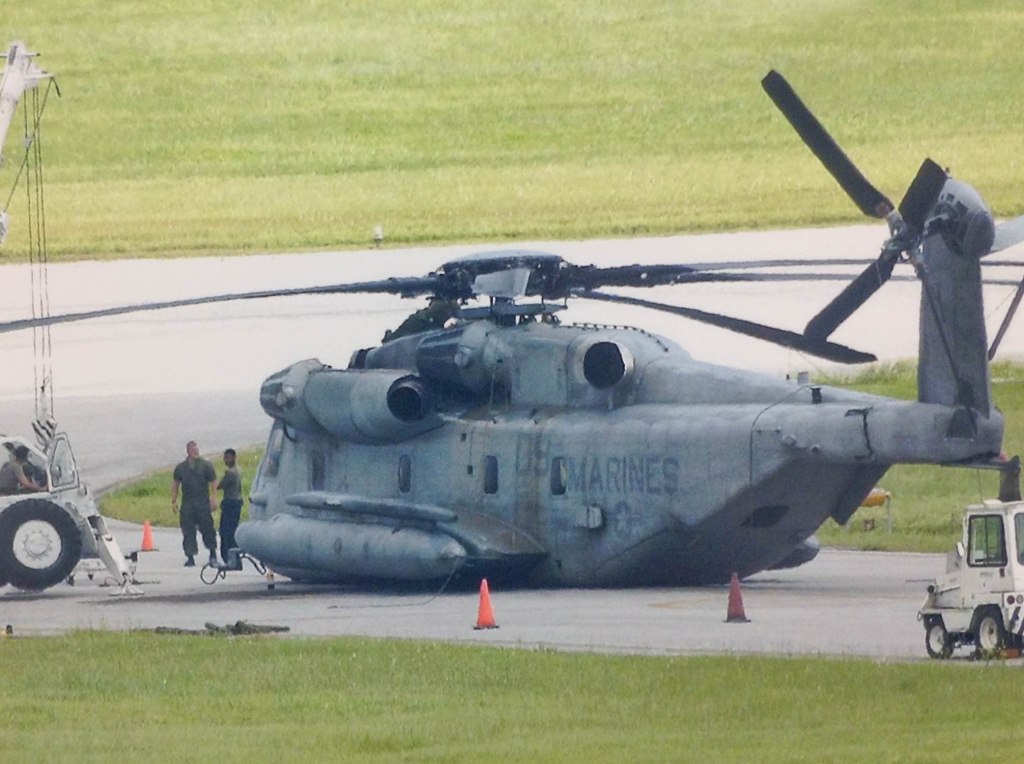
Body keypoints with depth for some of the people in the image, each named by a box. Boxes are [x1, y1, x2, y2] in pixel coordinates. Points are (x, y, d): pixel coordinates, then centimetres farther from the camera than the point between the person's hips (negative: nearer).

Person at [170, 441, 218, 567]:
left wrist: (213, 499, -8)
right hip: (187, 503, 2)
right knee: (188, 531, 1)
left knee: (207, 528, -3)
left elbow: (213, 483, 2)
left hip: (203, 503, -2)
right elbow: (175, 484, 13)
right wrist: (174, 501, 5)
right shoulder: (181, 468, 10)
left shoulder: (206, 465, 4)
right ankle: (190, 557, 7)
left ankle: (213, 555, 6)